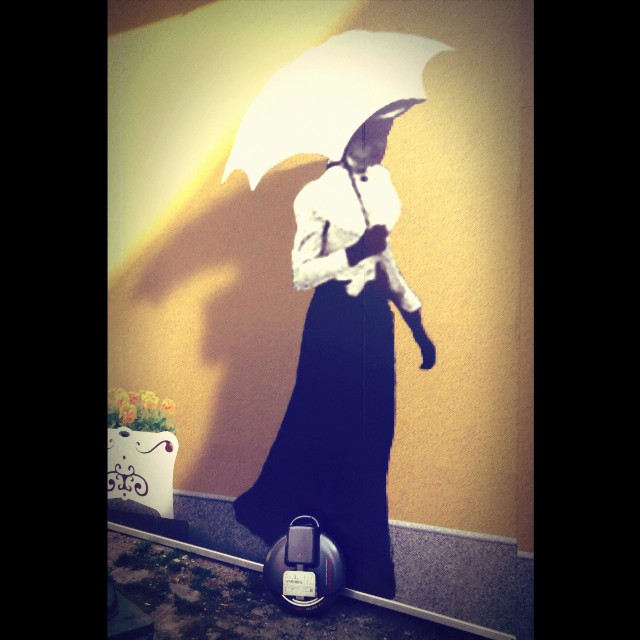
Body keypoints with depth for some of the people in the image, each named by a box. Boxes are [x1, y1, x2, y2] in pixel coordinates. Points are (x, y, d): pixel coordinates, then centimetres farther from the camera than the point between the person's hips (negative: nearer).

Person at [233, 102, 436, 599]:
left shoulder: (381, 181, 9)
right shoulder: (320, 193, -10)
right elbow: (302, 275, -11)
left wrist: (417, 323, 15)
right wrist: (355, 252, -25)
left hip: (376, 318, 7)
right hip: (335, 320, -6)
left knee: (371, 440, 12)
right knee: (330, 435, 5)